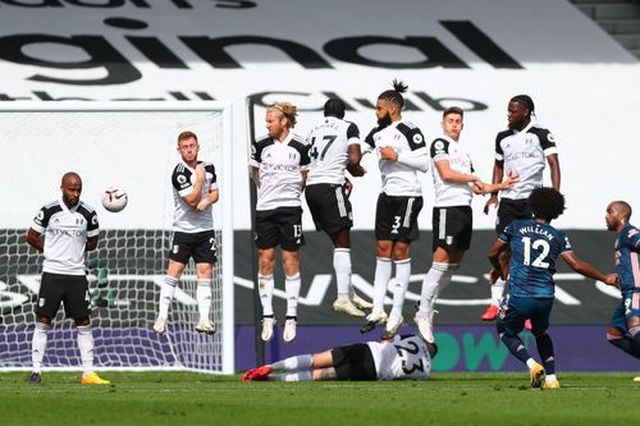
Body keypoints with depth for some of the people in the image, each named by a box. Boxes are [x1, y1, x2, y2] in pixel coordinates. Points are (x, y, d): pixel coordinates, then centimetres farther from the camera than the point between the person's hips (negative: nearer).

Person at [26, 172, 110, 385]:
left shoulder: (88, 213, 1)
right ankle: (36, 371, 2)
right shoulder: (49, 211, -3)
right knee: (43, 322, -2)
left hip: (77, 274, 2)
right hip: (52, 273, -2)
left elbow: (92, 243, 13)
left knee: (84, 323, 3)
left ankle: (88, 373, 7)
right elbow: (32, 237, 7)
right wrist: (51, 251, 6)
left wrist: (73, 248, 4)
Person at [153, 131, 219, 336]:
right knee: (174, 271, -7)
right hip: (184, 229, -4)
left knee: (205, 271, -1)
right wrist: (199, 178, -13)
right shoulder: (179, 173, -13)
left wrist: (207, 200, -10)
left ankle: (203, 319, 0)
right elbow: (192, 199, -18)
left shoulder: (208, 167, 5)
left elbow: (215, 192, 11)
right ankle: (162, 317, -1)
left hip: (205, 229, 4)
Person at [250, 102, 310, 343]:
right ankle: (267, 316, 8)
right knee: (265, 261, 1)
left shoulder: (300, 147, -3)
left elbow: (304, 176, 9)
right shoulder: (261, 146, 2)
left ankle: (291, 317, 6)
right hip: (265, 209, 2)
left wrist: (290, 193, 8)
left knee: (291, 261, 0)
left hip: (290, 208, -2)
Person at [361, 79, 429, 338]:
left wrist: (397, 155, -18)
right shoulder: (378, 132, 11)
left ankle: (396, 314, -1)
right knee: (383, 250, 7)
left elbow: (424, 163, -14)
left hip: (407, 196, -8)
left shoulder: (409, 131, -12)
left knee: (401, 251, -5)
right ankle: (378, 310, 10)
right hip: (387, 195, 8)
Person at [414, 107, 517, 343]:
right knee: (441, 261, -15)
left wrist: (500, 185, 15)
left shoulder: (463, 153, 22)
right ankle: (423, 313, -16)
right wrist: (473, 178, -1)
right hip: (447, 207, -9)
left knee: (454, 264, 9)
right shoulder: (440, 144, -1)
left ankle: (427, 308, 14)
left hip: (465, 208, 9)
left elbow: (476, 188, 25)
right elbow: (446, 173, -13)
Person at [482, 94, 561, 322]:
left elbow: (554, 164, -7)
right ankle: (495, 302, 4)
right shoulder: (504, 138, 10)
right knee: (504, 251, 0)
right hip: (508, 200, 4)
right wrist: (493, 195, 14)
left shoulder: (541, 135, -3)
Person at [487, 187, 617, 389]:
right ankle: (551, 378, 17)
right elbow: (577, 265, 0)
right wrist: (605, 278, 11)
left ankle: (532, 364, -2)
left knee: (506, 331, 21)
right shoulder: (558, 236, 7)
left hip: (519, 295, -2)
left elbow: (493, 253, 15)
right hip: (545, 297, 2)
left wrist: (499, 270, 37)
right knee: (541, 333, 29)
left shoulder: (515, 227, 7)